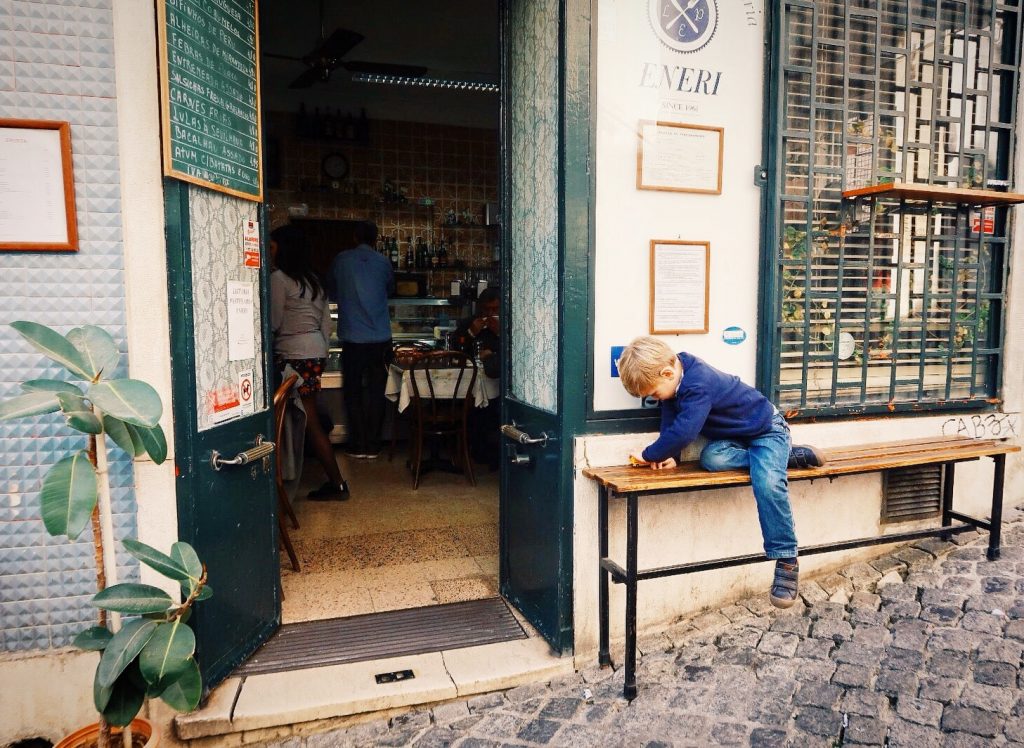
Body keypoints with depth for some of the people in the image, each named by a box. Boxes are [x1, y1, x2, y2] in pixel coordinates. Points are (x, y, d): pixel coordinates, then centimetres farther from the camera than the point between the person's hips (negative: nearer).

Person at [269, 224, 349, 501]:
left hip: (294, 356, -8)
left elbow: (273, 324, -10)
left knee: (309, 421, -3)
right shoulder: (312, 279, 16)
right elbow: (326, 323, 17)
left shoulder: (278, 278, -9)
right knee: (309, 420, 12)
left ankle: (337, 483, 1)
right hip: (316, 352, 9)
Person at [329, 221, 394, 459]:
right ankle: (372, 445, 10)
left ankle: (358, 445, 11)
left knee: (353, 392, 9)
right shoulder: (383, 262, 1)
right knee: (376, 392, 7)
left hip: (352, 338, 0)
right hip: (380, 338, 1)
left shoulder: (341, 260, 1)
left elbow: (333, 293, 15)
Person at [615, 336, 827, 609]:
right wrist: (670, 455, -16)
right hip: (736, 434, 9)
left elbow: (683, 431, -41)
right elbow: (670, 418, -2)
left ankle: (787, 562, -18)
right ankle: (787, 456, -1)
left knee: (767, 483, -32)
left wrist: (650, 455, -28)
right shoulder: (676, 379, -7)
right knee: (712, 458, -22)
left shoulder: (698, 385, -35)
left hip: (766, 428, -9)